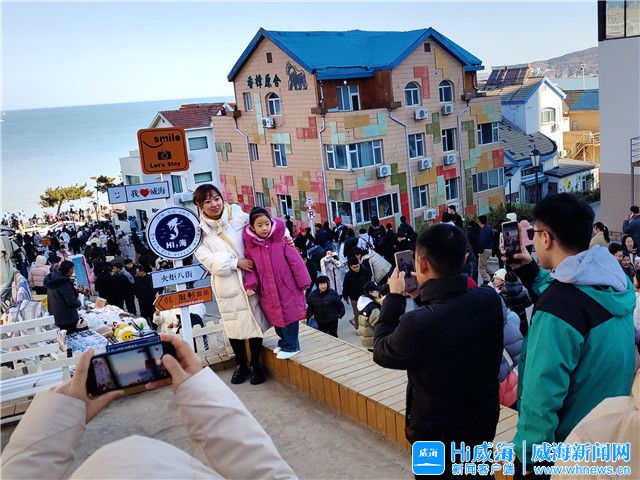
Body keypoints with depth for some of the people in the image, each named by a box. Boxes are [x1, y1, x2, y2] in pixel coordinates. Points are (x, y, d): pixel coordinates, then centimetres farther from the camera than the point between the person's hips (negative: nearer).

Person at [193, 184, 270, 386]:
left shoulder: (238, 216, 0)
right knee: (234, 326, 10)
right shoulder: (199, 230, -4)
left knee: (255, 322, 6)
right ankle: (241, 365, 32)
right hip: (227, 286, -1)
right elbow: (208, 260, -13)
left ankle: (256, 365, 25)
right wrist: (236, 262, -17)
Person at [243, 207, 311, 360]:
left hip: (288, 289, -3)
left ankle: (290, 345, 20)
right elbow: (251, 269, 5)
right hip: (268, 293, 3)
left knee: (289, 316, 4)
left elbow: (295, 262, -8)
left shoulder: (281, 241, -11)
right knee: (276, 318, 17)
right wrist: (250, 285, -11)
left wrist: (303, 283, -8)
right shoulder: (250, 248, -3)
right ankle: (285, 341, 38)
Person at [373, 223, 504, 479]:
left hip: (437, 435, -4)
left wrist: (394, 296, -7)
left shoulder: (418, 323, -36)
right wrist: (423, 295, -1)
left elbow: (381, 351, -14)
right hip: (485, 422, 5)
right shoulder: (490, 299, -18)